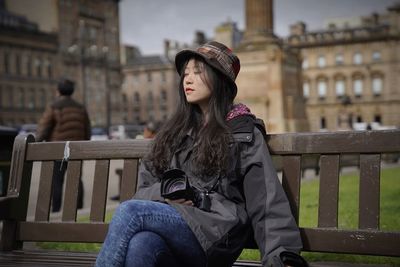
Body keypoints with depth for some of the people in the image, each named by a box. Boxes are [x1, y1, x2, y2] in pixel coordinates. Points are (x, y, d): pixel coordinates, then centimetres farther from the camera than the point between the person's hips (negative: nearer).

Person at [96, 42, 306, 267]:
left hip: (215, 235, -4)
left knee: (130, 211, -30)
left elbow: (268, 201, 1)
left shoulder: (243, 132, 11)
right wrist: (165, 191, -4)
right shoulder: (174, 132, 25)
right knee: (141, 244, -34)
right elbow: (143, 190, 20)